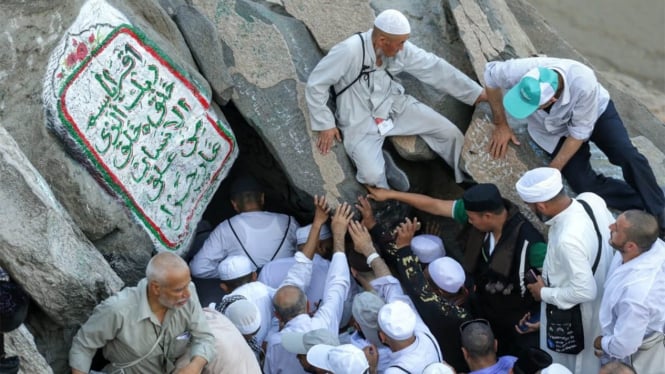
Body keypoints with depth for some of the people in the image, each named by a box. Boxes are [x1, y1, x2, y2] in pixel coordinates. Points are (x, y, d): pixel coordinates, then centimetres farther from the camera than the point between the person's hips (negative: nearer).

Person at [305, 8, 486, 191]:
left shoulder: (401, 49, -10)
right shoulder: (349, 51, -28)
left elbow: (434, 68, -4)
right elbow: (316, 84, -20)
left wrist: (477, 93, -3)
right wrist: (325, 124, -18)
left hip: (394, 106, 5)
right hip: (360, 121, -5)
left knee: (450, 133, -1)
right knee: (372, 176, -27)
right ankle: (384, 165, 11)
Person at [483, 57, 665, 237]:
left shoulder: (584, 83, -42)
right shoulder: (519, 71, -37)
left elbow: (579, 132, -26)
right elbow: (491, 75, -12)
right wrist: (501, 125, -11)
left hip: (595, 111, -2)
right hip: (554, 130, 2)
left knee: (628, 156, -23)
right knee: (584, 184, -15)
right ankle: (646, 206, 0)